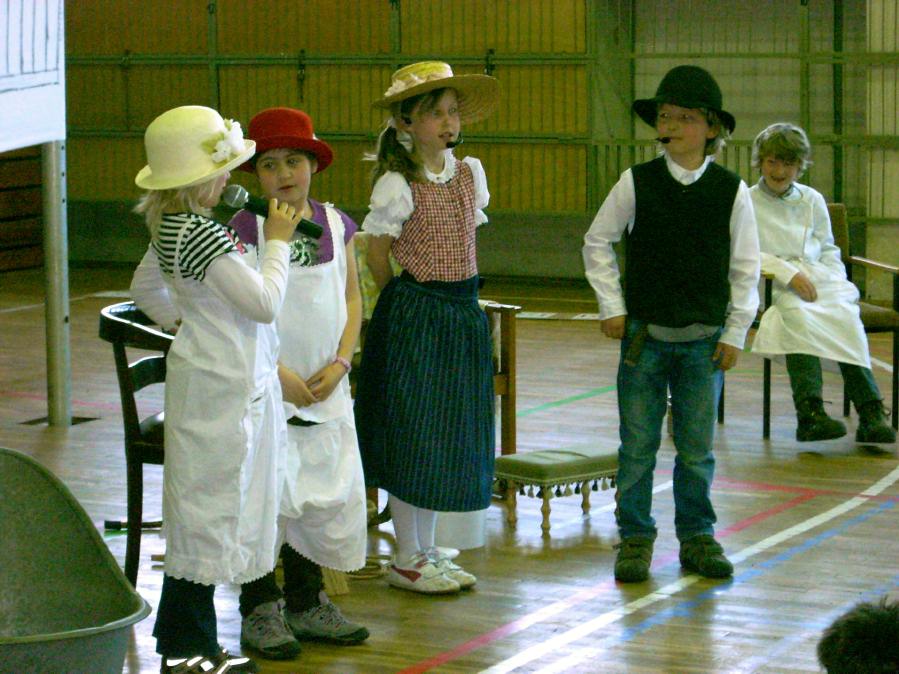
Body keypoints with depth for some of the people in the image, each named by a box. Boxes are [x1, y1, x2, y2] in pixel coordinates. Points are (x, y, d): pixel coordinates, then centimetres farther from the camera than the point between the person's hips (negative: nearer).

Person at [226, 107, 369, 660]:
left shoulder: (336, 225, 5)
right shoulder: (245, 229, -9)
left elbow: (352, 298, 10)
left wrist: (340, 362, -4)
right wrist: (277, 373, -16)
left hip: (326, 387, 5)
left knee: (327, 493, 11)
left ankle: (307, 603, 26)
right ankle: (260, 610, 10)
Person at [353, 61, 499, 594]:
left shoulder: (471, 173, 6)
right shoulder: (398, 185, -12)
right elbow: (376, 254, -5)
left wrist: (457, 293, 14)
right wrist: (406, 303, 4)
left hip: (463, 313, 7)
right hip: (414, 319, -6)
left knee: (448, 434, 11)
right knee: (410, 434, -1)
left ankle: (428, 552, 21)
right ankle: (408, 559, 9)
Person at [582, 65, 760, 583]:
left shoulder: (731, 191, -1)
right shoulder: (636, 183, -3)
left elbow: (746, 266, 4)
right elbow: (598, 242, 7)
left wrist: (735, 332, 1)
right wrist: (612, 306, 2)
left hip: (704, 340, 0)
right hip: (644, 333, 0)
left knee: (697, 447, 7)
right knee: (638, 444, 3)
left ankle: (697, 536, 20)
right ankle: (636, 538, 13)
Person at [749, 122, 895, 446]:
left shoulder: (812, 200, 23)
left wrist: (835, 282, 2)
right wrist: (787, 272, -14)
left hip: (819, 282, 3)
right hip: (771, 287, -3)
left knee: (846, 315, -30)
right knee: (797, 314, -38)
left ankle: (871, 414, -42)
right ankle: (810, 412, -52)